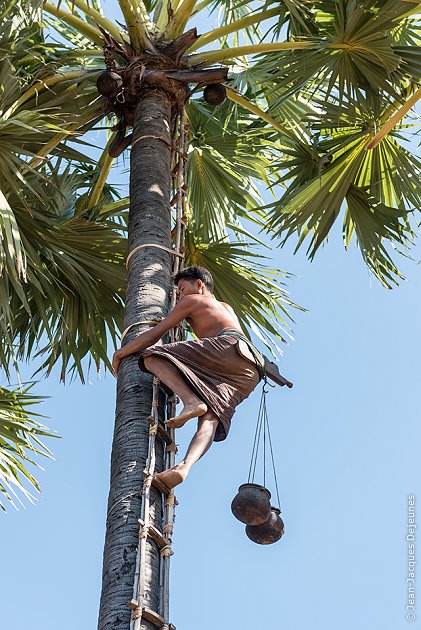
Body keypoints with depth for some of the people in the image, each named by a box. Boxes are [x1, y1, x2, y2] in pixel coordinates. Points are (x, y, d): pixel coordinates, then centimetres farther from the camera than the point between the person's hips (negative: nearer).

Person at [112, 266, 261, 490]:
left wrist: (121, 353, 25)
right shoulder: (227, 308, 42)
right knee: (211, 418, -15)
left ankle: (192, 402, -33)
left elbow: (156, 333, 17)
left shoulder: (192, 301, 20)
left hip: (230, 346, -7)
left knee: (152, 357, -9)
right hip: (249, 373, 8)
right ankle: (184, 467, -42)